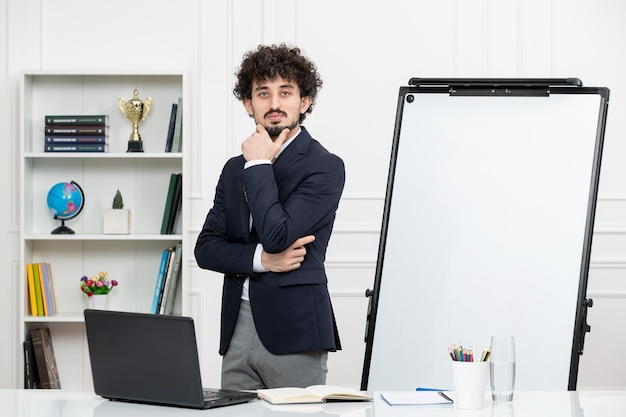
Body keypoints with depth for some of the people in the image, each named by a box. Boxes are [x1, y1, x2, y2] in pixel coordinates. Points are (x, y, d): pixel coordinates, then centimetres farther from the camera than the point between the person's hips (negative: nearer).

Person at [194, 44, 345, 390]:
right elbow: (205, 248, 10)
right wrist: (261, 259, -8)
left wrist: (259, 164, -7)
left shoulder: (325, 167, -5)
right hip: (238, 326, 6)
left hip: (293, 330, -5)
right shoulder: (234, 169, 16)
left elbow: (277, 235, -17)